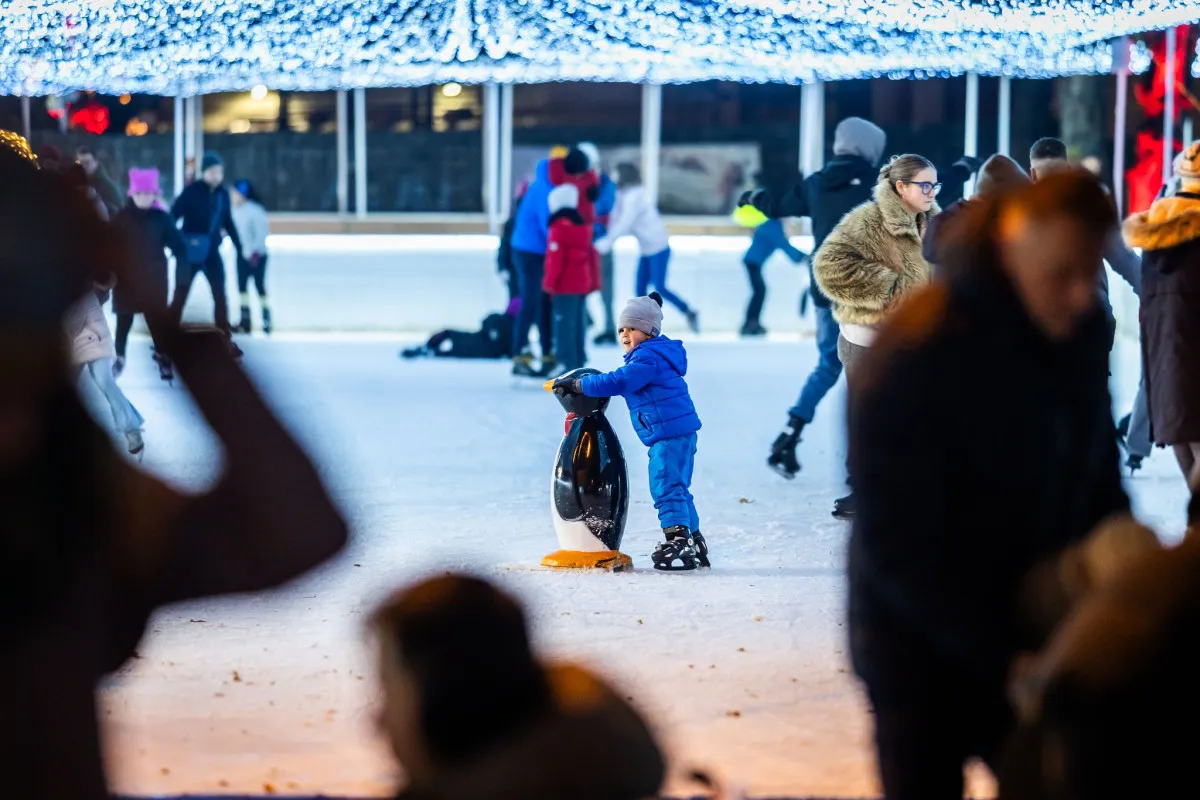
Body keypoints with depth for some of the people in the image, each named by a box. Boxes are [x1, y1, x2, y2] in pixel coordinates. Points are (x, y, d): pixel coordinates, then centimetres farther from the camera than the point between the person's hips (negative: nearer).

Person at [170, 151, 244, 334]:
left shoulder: (223, 194, 2)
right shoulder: (191, 192, -13)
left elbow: (227, 222, 15)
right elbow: (173, 216, -15)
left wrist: (239, 248, 18)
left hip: (212, 252, 4)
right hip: (189, 252, -4)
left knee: (220, 294, 7)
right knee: (180, 295, 2)